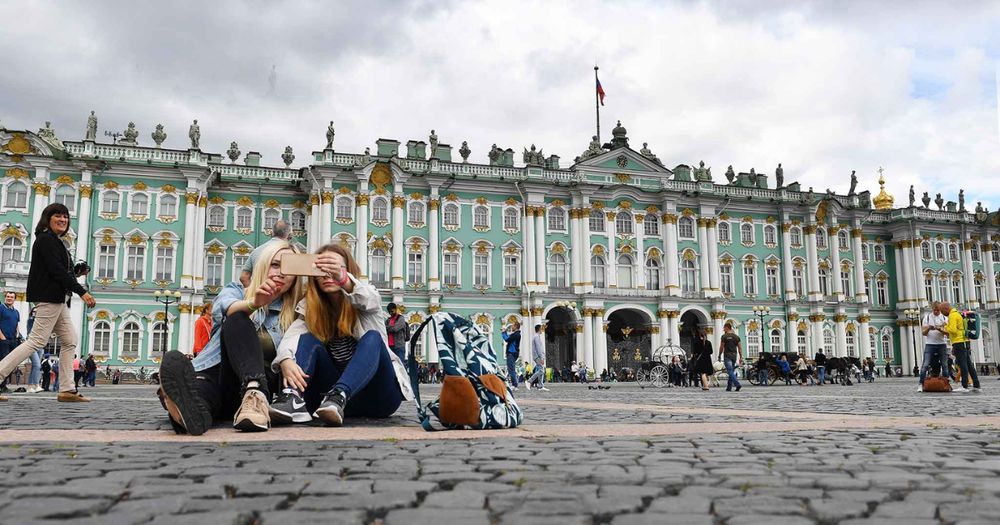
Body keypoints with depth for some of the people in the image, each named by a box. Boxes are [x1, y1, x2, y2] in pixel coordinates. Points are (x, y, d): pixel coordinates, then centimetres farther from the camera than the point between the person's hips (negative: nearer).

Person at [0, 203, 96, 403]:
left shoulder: (55, 241, 20)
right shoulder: (46, 239, -10)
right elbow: (57, 270, -19)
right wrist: (82, 292, -21)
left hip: (57, 299, 10)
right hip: (49, 297, -10)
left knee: (70, 341, 6)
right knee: (37, 340, -11)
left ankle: (67, 390, 5)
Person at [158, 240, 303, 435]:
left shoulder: (293, 314, 20)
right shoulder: (236, 290, 16)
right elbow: (223, 309, -8)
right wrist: (254, 303, -30)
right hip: (215, 374, 0)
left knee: (236, 322, -28)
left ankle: (254, 398, -56)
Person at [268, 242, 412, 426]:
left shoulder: (367, 295, 0)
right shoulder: (309, 308, 5)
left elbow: (366, 299, -26)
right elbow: (291, 335, -15)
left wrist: (342, 279, -49)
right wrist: (286, 361, -39)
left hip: (378, 396, -2)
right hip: (336, 386, 2)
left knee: (372, 338, -27)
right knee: (308, 338, -14)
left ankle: (338, 397, -50)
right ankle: (293, 398, -41)